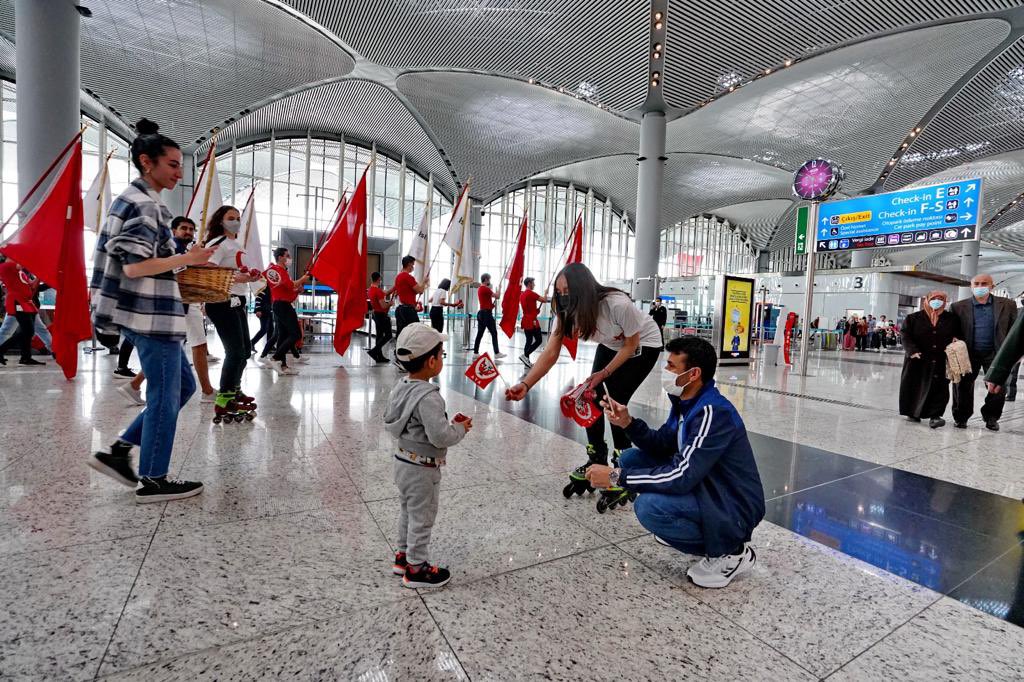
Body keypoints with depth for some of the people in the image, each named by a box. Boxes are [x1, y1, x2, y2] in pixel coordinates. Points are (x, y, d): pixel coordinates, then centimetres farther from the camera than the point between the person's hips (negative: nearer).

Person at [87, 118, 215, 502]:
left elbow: (129, 261, 21)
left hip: (148, 313, 10)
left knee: (183, 386, 17)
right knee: (164, 395, -1)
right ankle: (153, 481, 11)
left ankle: (118, 452, 20)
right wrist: (187, 259, -13)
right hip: (152, 315, -10)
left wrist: (179, 268, 16)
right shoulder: (144, 204, -13)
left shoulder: (133, 199, 18)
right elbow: (135, 266, -22)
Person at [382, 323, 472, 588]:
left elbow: (389, 421, 9)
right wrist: (460, 428, -13)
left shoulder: (401, 387, -1)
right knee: (422, 518, 9)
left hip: (404, 462, 9)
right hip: (422, 470, -9)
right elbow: (440, 436, -33)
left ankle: (403, 555, 41)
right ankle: (416, 568, 25)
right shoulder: (428, 397, -29)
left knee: (408, 512, 25)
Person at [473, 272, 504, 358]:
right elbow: (496, 296, -12)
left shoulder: (480, 289, 16)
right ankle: (497, 353, -4)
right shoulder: (486, 289, -14)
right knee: (494, 333, -5)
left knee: (480, 333, 8)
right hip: (487, 313, -9)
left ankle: (476, 352, 8)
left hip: (481, 313, 9)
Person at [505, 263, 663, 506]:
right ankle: (596, 460, 13)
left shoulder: (619, 304, -38)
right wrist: (525, 384, -39)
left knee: (616, 401, -14)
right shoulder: (569, 311, -22)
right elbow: (550, 354, -27)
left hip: (643, 345, -5)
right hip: (611, 346, 5)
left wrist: (604, 373, -23)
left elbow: (631, 345, -21)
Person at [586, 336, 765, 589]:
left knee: (648, 506, -31)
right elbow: (662, 446, 6)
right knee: (631, 458, 2)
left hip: (734, 508, -9)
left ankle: (731, 551, -6)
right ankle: (678, 528, 16)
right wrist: (628, 423, -12)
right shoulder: (686, 401, 0)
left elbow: (682, 477, -32)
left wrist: (616, 477, -27)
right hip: (707, 489, 9)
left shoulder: (713, 413, -27)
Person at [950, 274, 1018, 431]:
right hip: (968, 353, 0)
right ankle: (961, 417, 20)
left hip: (995, 353, 1)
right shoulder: (959, 307, -2)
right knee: (963, 386, 6)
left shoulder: (1007, 305, 1)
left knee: (998, 388, 2)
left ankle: (991, 418, 20)